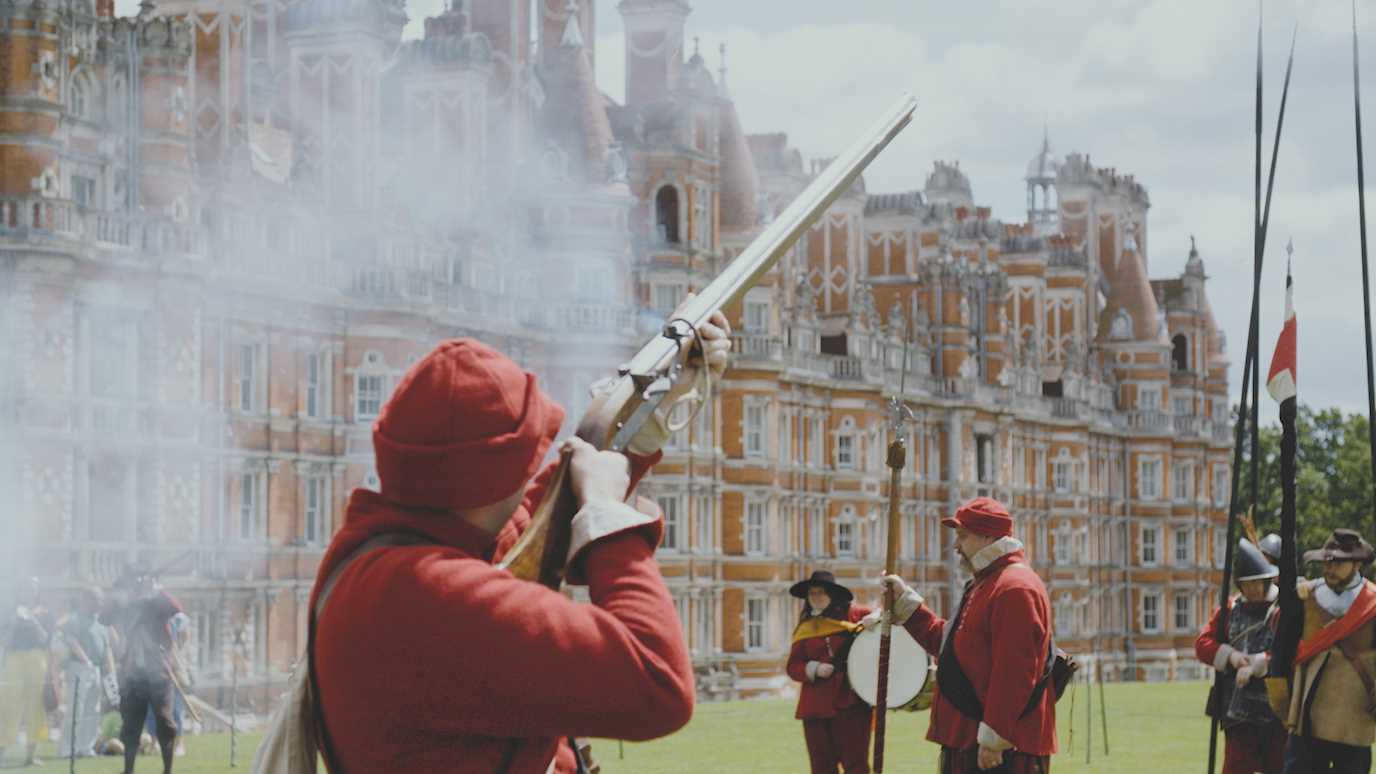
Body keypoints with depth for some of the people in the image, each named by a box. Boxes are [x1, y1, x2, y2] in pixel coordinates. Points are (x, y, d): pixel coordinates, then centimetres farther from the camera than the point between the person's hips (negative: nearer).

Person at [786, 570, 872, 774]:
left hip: (850, 702, -3)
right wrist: (814, 669, -11)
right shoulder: (805, 628, 11)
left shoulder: (854, 615, 3)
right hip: (815, 705, 3)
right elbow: (793, 666, 8)